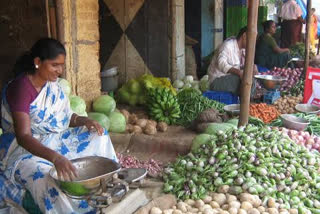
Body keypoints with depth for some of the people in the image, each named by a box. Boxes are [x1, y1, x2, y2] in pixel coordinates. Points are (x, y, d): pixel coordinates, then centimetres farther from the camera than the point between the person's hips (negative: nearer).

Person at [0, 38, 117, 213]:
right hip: (23, 150, -8)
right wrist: (56, 157, -48)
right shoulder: (20, 88, -25)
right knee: (50, 182, -37)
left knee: (98, 136, 2)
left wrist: (85, 121, -13)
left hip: (51, 141, 8)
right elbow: (23, 137, -33)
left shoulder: (52, 85, 0)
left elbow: (65, 118, 9)